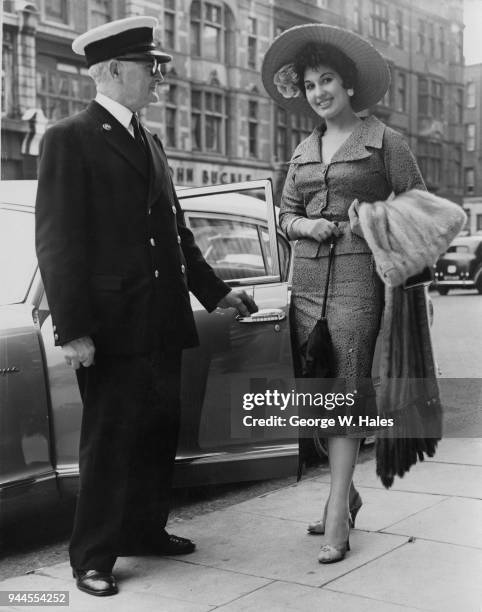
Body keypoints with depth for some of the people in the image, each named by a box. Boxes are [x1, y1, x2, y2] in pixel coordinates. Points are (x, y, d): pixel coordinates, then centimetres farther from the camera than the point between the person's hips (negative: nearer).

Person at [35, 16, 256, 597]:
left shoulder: (149, 143, 17)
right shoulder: (69, 139, -7)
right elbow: (57, 241, -13)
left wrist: (215, 292, 21)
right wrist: (72, 329, -18)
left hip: (161, 322, 7)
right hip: (111, 325, -7)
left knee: (159, 433, 14)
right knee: (109, 440, 2)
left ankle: (145, 530, 31)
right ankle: (93, 558, 16)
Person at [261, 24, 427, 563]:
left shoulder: (383, 141, 2)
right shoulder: (304, 151, 17)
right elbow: (285, 213, 20)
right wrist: (304, 225, -1)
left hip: (358, 274, -6)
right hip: (307, 274, 6)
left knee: (345, 387, -9)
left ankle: (337, 520, -5)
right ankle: (345, 492, 24)